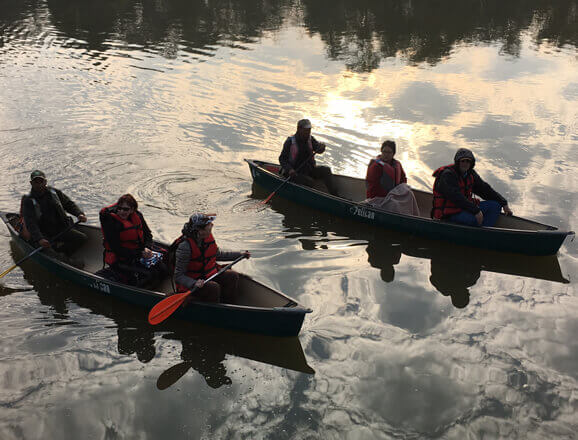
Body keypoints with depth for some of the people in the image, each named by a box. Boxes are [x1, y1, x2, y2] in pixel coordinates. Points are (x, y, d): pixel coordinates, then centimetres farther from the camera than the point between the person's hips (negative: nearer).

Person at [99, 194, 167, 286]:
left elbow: (148, 234, 11)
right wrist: (140, 254, -22)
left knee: (162, 269, -9)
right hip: (120, 260, -7)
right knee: (148, 275, -24)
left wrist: (147, 248, -12)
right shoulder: (110, 221, -17)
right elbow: (116, 249, -20)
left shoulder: (137, 216, 1)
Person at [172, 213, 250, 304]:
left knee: (232, 276, -10)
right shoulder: (185, 246, -25)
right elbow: (178, 276, -21)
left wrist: (240, 254, 15)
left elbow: (218, 255, 18)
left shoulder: (208, 237, -2)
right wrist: (194, 283, -38)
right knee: (214, 287, -30)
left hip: (209, 276, 8)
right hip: (190, 285, -8)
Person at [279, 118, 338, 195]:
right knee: (310, 182, -31)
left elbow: (319, 150, -6)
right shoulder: (290, 141, -9)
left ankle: (334, 195, -21)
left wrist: (321, 146, -31)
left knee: (326, 170, -16)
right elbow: (282, 159, -8)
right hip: (296, 172, -5)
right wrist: (289, 170, -25)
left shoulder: (310, 139, 7)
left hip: (309, 170, 5)